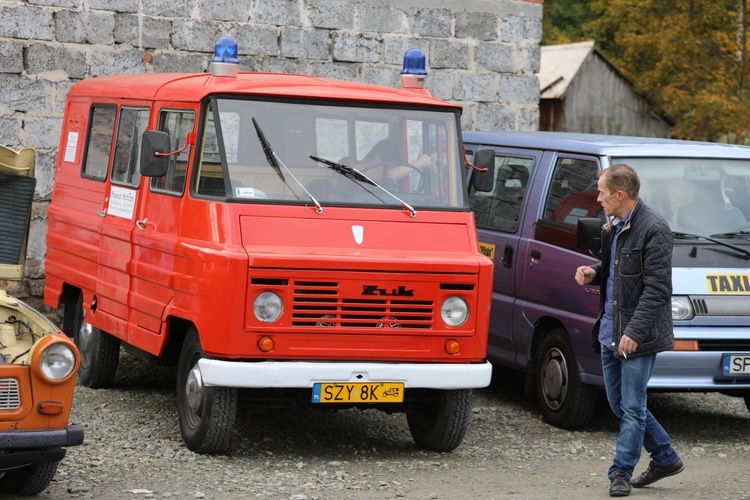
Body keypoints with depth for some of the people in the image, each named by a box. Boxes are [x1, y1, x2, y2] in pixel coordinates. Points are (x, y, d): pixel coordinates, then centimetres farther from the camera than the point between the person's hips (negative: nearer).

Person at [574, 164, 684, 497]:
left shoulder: (653, 230, -17)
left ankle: (621, 472, 8)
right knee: (619, 404, 15)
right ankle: (666, 459, 28)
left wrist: (634, 332, -24)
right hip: (610, 333, 10)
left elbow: (657, 289, -20)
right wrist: (594, 273, 4)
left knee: (632, 408, -1)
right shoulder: (613, 228, 11)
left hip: (637, 337, -10)